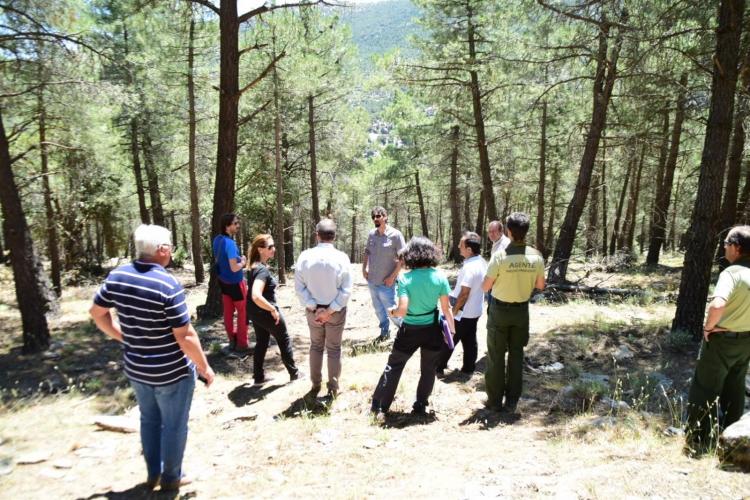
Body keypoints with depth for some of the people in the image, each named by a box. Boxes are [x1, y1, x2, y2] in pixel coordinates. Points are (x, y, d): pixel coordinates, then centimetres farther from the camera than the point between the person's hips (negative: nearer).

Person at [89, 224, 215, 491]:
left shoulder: (117, 276, -6)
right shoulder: (168, 284, -27)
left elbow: (97, 312, 8)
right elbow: (185, 336, -24)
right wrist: (205, 367, -12)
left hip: (136, 368, 7)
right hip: (172, 371, -6)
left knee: (149, 420, 26)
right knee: (174, 425, 15)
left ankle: (152, 473, 40)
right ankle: (171, 477, 32)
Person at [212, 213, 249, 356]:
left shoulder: (217, 239, 0)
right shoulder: (230, 243, -27)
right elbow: (234, 268, -29)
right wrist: (243, 262, -10)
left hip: (223, 281, 8)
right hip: (235, 283, -8)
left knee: (228, 312, 15)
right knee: (243, 312, 5)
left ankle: (232, 342, 26)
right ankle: (241, 346, 10)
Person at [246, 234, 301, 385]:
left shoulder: (254, 266, 3)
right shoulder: (263, 270, -27)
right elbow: (256, 296, -39)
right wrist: (273, 310, -28)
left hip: (254, 311, 8)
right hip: (264, 312, -8)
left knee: (261, 342, 19)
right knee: (284, 340, 11)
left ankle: (258, 377, 26)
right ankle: (294, 373, 26)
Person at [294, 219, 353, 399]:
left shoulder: (305, 256, -12)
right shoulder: (341, 257, -15)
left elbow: (299, 288, -11)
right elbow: (346, 290, -16)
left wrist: (314, 307, -9)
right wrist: (330, 310, -12)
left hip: (313, 310, 2)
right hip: (336, 310, -1)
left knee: (316, 347, 21)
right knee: (334, 349, 14)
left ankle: (315, 385, 29)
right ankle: (333, 388, 21)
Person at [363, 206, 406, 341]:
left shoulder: (395, 235, -16)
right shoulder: (371, 234, 0)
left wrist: (392, 277, -17)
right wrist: (364, 268, 4)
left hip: (386, 283, -5)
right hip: (371, 280, 6)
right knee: (378, 309, 19)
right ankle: (384, 332, 37)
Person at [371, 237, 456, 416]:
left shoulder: (406, 279, -16)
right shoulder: (440, 277, -9)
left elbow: (403, 310, -21)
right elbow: (446, 308, -4)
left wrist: (392, 312, 0)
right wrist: (452, 328, 9)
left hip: (410, 330, -1)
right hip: (432, 330, 2)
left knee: (393, 366, 14)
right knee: (428, 370, 18)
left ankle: (379, 405, 20)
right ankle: (420, 406, 27)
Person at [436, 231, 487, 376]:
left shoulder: (469, 267, -27)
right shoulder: (482, 262, 2)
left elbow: (464, 294, -25)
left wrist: (453, 311, -15)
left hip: (463, 313, -9)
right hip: (475, 310, 9)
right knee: (470, 340, 16)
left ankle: (438, 367, 14)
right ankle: (468, 368, 24)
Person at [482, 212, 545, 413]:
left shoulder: (500, 256, -20)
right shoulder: (536, 257, -9)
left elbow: (485, 287, -12)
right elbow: (540, 285, 5)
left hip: (500, 310, -3)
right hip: (522, 310, 3)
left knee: (496, 356, 10)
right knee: (516, 355, 14)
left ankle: (495, 400, 19)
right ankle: (511, 402, 21)